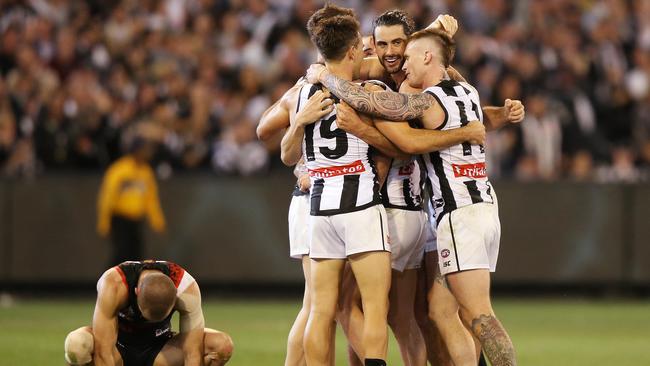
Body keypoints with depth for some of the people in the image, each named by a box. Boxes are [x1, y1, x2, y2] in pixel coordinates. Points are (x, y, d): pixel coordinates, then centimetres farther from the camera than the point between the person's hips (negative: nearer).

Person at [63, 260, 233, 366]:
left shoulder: (187, 287, -26)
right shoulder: (114, 285, -33)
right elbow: (103, 352, -36)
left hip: (159, 349, 2)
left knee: (222, 345, -24)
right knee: (77, 344, -39)